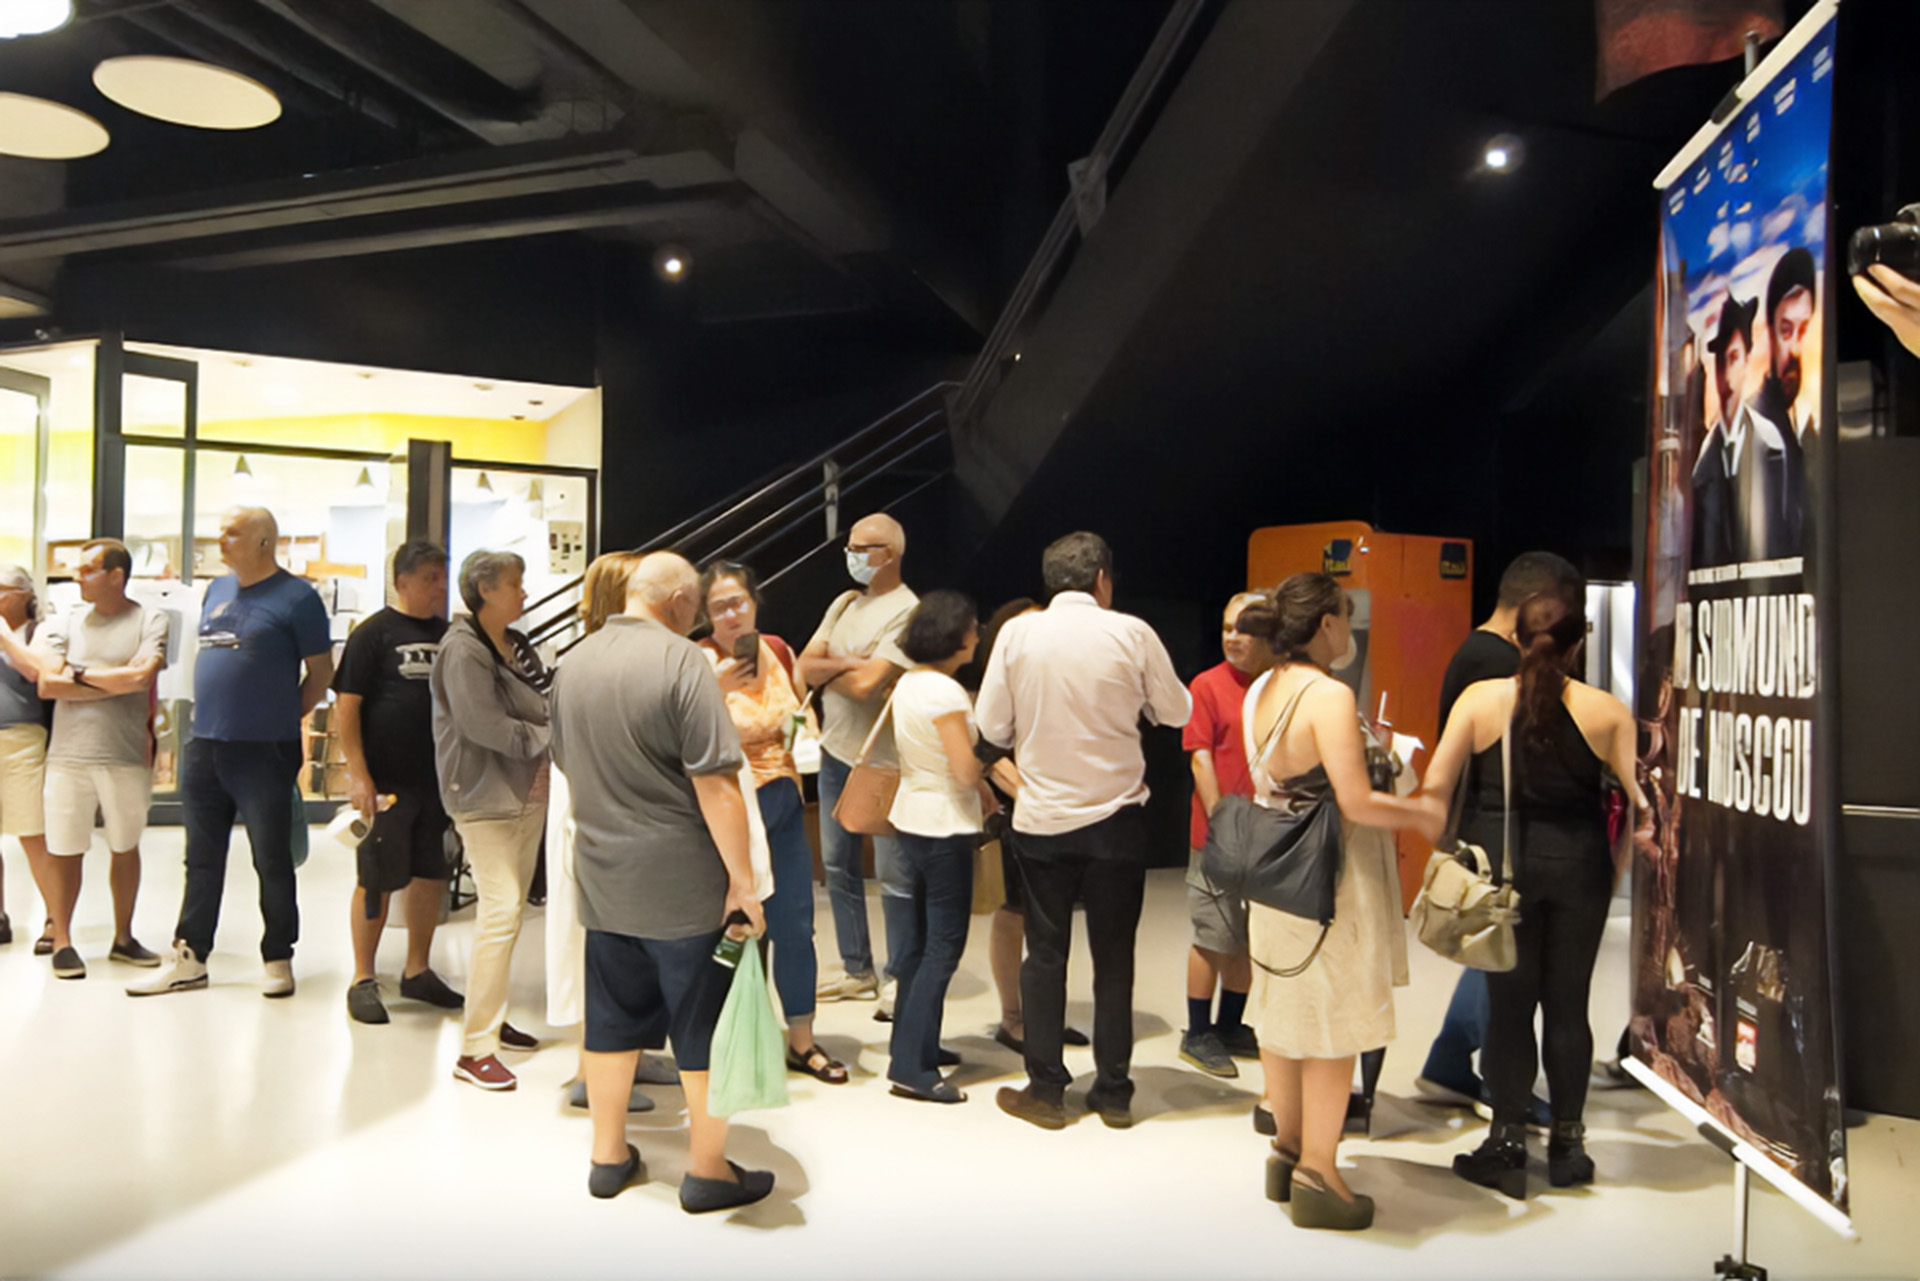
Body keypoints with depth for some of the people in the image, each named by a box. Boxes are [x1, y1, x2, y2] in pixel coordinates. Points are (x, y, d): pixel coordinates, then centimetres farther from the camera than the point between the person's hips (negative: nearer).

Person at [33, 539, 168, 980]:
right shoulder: (65, 622, 4)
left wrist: (81, 673, -6)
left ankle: (123, 937, 24)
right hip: (68, 756, 1)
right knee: (65, 851, 5)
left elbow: (142, 677, -17)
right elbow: (47, 684, -5)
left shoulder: (149, 621, -2)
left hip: (127, 757, -1)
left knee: (126, 848, 11)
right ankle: (62, 941, 18)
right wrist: (117, 682, -10)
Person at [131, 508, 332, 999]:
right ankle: (190, 959, 22)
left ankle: (278, 960, 15)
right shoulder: (216, 590, 12)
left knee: (272, 861, 4)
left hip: (264, 753, -6)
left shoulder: (296, 598, -8)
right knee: (202, 860, 13)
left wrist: (283, 718, 0)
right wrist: (207, 712, 13)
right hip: (203, 749, 7)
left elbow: (320, 673, -4)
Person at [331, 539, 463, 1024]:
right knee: (377, 880, 1)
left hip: (438, 780, 6)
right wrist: (358, 775, -16)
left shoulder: (448, 635, 10)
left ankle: (418, 972, 25)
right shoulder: (373, 633, -5)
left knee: (431, 876, 11)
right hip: (387, 780, -5)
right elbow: (346, 706, -9)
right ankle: (363, 981, 13)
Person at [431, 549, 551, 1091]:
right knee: (500, 912, -12)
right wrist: (549, 737, -15)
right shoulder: (464, 648, -13)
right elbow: (484, 725, -21)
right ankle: (475, 1051, -7)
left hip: (528, 794, 9)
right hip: (486, 797, -9)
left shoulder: (518, 647, 13)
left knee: (508, 910, 14)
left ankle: (492, 1019, 27)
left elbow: (544, 709, 13)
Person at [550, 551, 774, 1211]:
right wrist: (741, 880, -15)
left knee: (611, 1020, 17)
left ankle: (608, 1156, 30)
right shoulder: (681, 661, -16)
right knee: (702, 1027, 7)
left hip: (602, 879, 7)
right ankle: (707, 1169, 18)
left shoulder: (574, 662, 7)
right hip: (683, 885, -6)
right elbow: (716, 785, -20)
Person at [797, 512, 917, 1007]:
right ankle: (858, 970, 28)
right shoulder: (845, 603, 10)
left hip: (883, 763, -8)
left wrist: (828, 667, -5)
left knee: (893, 877, 1)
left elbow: (865, 685, -23)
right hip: (835, 753, 8)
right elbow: (806, 669, 3)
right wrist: (850, 662, -14)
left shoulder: (906, 611, -14)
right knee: (838, 865, 15)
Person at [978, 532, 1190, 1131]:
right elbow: (1176, 711, 2)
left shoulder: (1018, 633, -5)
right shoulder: (1131, 633, -7)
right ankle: (1113, 1092, 20)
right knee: (1114, 956, 11)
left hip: (1041, 817, 0)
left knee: (1045, 953, 11)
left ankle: (1046, 1090, 17)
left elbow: (992, 725, -3)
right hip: (1115, 817, 0)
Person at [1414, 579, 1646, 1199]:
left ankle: (1507, 1142, 14)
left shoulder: (1480, 699, -5)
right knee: (1568, 1003, 12)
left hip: (1498, 861, -1)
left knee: (1507, 1002, 8)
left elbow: (1435, 790, -6)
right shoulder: (1605, 711, -4)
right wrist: (1618, 867, 8)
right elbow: (1638, 799, -5)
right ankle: (1567, 1143, 22)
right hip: (1579, 865, 1)